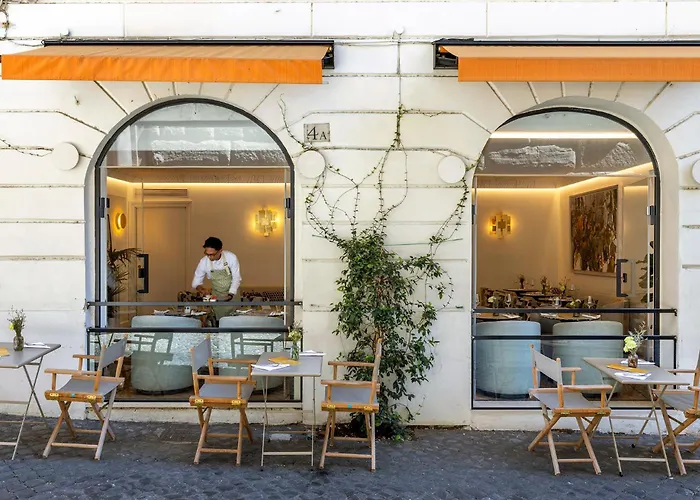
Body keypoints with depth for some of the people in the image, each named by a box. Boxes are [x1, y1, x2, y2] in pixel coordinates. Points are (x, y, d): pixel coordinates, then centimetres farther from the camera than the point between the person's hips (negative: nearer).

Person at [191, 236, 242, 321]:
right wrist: (198, 286, -29)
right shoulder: (203, 262, -17)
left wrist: (231, 294, -24)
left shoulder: (231, 257, -22)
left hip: (232, 294, -1)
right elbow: (196, 281, -6)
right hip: (217, 296, 1)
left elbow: (236, 278, -13)